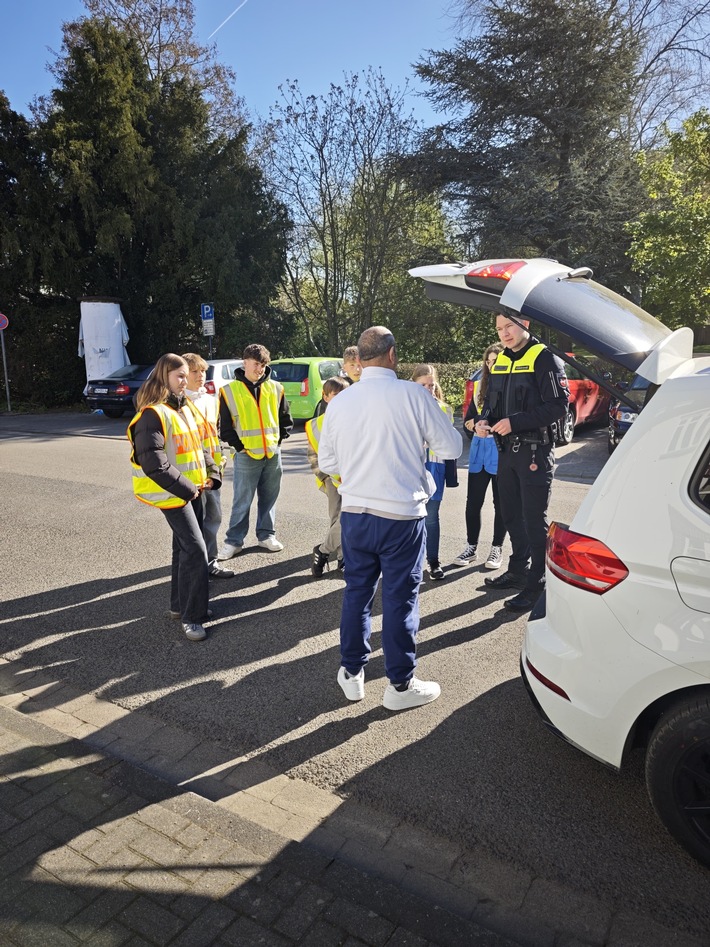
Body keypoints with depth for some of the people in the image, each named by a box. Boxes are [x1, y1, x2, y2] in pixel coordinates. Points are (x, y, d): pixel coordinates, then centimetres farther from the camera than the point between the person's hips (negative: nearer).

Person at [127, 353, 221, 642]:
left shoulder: (186, 408, 11)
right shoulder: (153, 414, -17)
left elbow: (200, 444, 18)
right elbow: (154, 463, -23)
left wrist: (211, 474, 5)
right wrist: (185, 487, -19)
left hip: (192, 489, 9)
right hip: (172, 493, -9)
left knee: (185, 547, 17)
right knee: (195, 549, -10)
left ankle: (181, 603, 31)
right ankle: (192, 615, 0)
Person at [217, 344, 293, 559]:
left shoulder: (275, 388, 6)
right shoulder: (229, 390, -2)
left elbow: (285, 418, 15)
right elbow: (225, 426, 1)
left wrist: (278, 439, 6)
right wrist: (239, 446, -5)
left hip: (272, 453, 3)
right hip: (246, 455, -3)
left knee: (269, 498, 12)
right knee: (242, 501, 1)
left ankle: (266, 535, 25)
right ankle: (234, 540, 12)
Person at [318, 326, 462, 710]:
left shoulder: (340, 402, 0)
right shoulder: (412, 394, -12)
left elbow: (327, 462, 9)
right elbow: (452, 447, -5)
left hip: (354, 513, 4)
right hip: (401, 515, -4)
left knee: (357, 592, 18)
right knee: (400, 598, 8)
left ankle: (352, 673, 31)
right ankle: (400, 685, 22)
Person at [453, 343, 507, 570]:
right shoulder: (480, 385, 9)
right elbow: (469, 417, 13)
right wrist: (472, 426, -7)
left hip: (501, 453, -4)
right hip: (479, 452, 4)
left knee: (500, 503, 9)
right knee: (473, 502, 7)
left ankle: (497, 549, 22)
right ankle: (471, 547, 21)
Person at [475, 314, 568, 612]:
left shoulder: (545, 359, -10)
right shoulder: (500, 362, 13)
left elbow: (558, 406, -17)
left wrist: (515, 422, -23)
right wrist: (484, 420, -3)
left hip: (535, 452, -7)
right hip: (507, 450, 8)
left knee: (534, 521, -1)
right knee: (512, 516, 17)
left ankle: (537, 584, 9)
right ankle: (518, 570, 32)